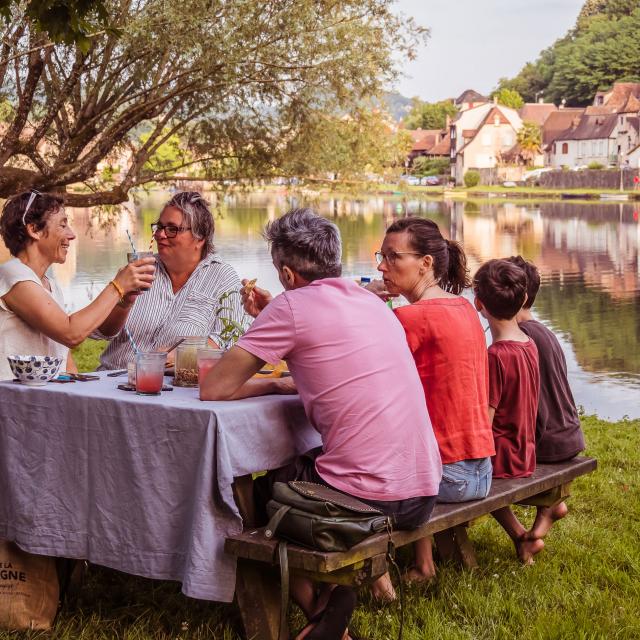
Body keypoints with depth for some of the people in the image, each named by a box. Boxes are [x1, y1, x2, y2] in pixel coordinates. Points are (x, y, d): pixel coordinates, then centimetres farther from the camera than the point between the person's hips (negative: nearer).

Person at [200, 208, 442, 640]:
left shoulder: (292, 305, -8)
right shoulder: (372, 302, 12)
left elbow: (214, 389, -6)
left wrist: (271, 383, 10)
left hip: (365, 497, -6)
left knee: (260, 492, 22)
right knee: (298, 468, 31)